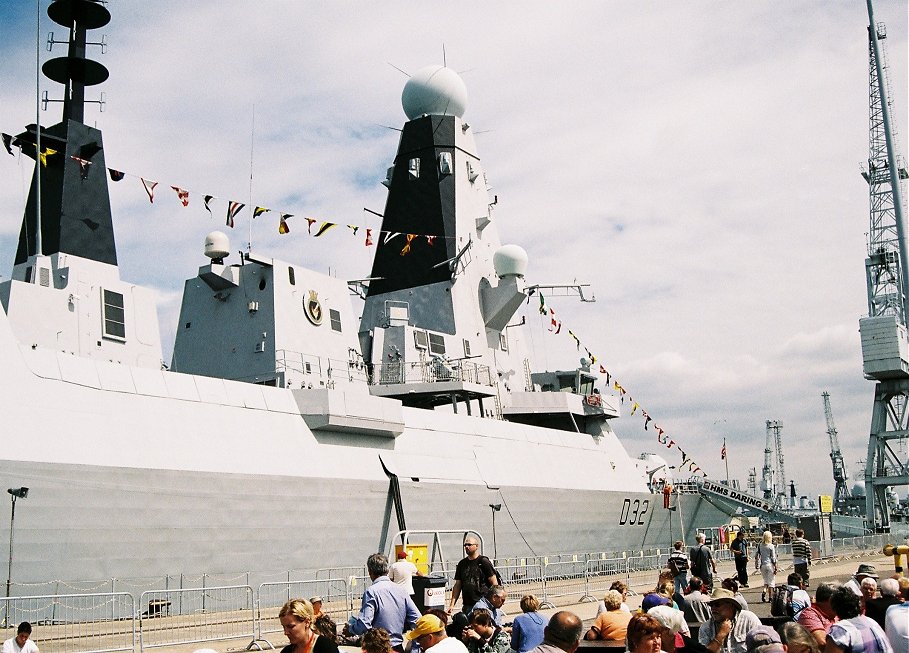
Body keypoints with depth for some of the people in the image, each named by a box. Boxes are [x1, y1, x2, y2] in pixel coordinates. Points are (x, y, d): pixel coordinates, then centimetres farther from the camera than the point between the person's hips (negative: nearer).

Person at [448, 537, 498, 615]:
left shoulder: (484, 562, -3)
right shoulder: (462, 564, 13)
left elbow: (494, 583, -4)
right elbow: (457, 585, 15)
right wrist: (452, 604, 7)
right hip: (467, 605, 5)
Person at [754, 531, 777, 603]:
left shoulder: (760, 545, 1)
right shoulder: (771, 546, -10)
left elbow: (756, 556, 4)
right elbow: (773, 558, -9)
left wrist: (758, 564, 13)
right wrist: (775, 568, -3)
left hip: (762, 565, 4)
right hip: (770, 565, -4)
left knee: (766, 581, 16)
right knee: (771, 582, 7)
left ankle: (764, 592, -7)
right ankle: (771, 597, 9)